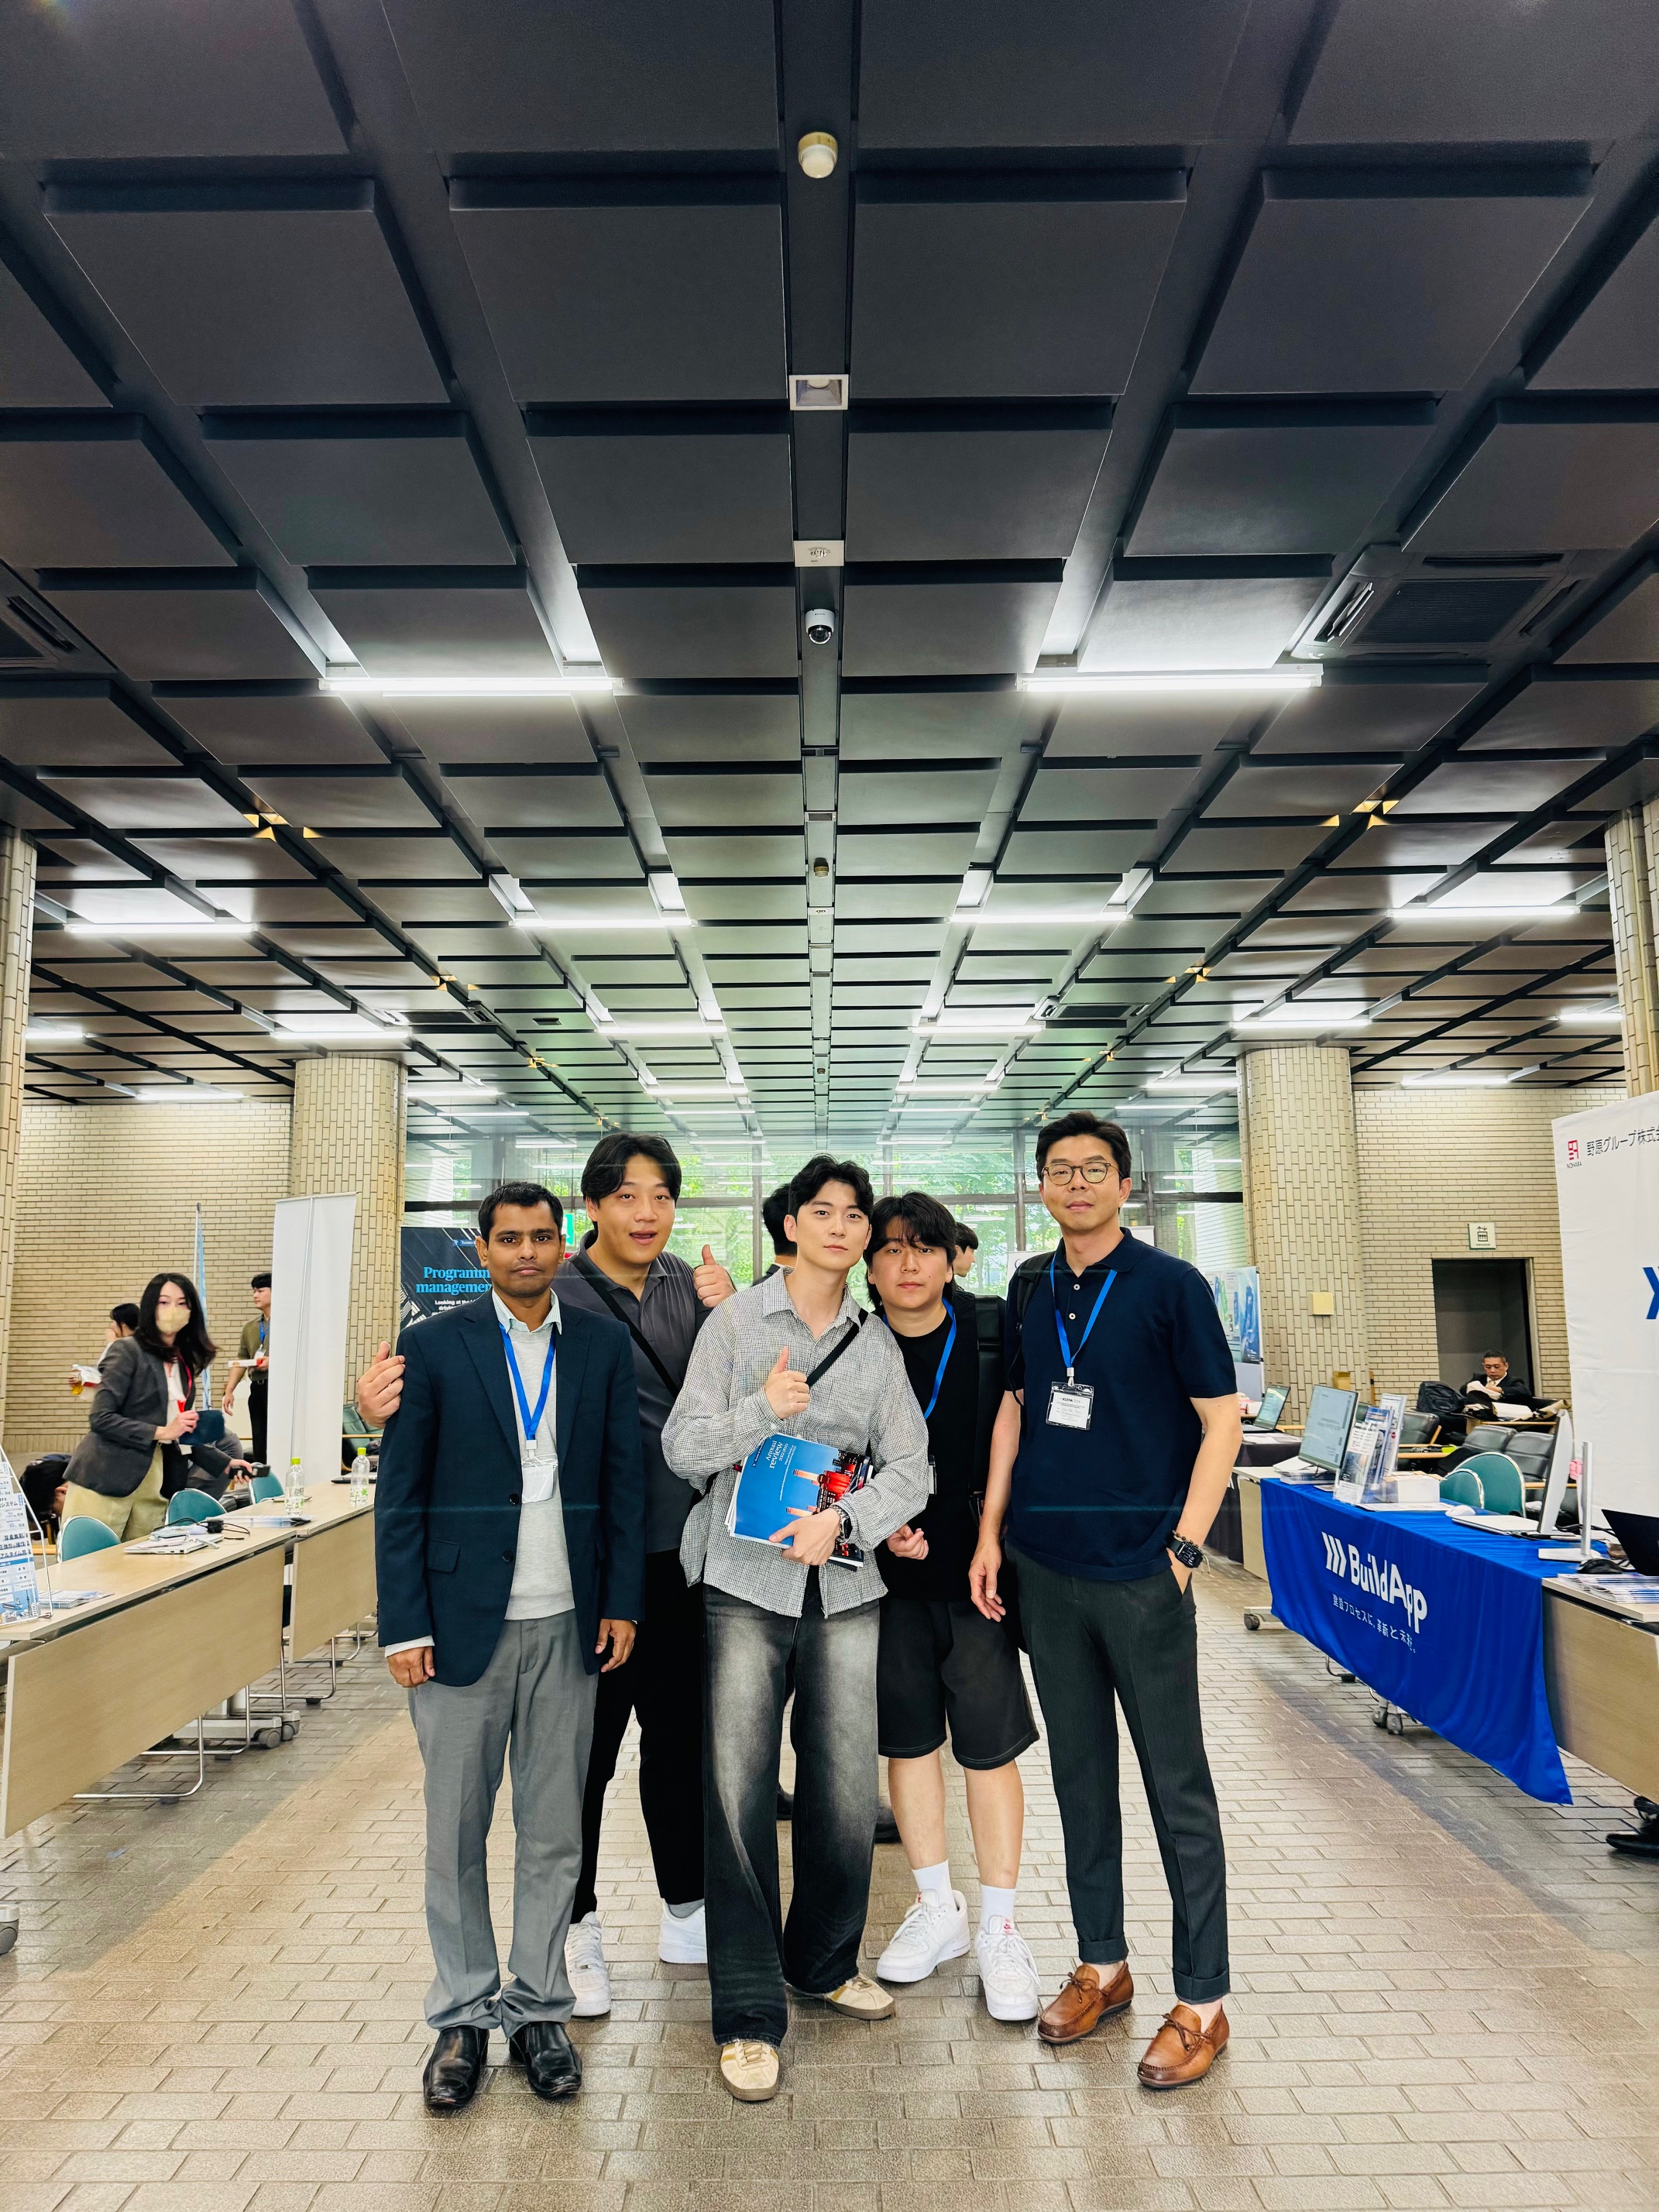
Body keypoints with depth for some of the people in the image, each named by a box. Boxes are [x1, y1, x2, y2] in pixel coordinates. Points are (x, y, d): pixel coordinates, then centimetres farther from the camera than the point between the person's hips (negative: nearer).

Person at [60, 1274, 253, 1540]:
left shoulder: (184, 1363, 14)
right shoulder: (128, 1350, -5)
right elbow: (100, 1418, -13)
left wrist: (224, 1463, 13)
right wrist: (160, 1432, -18)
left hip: (153, 1488, 6)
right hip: (103, 1485, -6)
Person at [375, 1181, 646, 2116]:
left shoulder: (604, 1345, 4)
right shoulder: (435, 1345, -2)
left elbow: (625, 1479, 6)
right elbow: (400, 1494, -2)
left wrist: (623, 1603, 1)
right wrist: (405, 1625, -6)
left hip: (567, 1623, 2)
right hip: (463, 1619, -1)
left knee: (555, 1830, 11)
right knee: (456, 1830, 9)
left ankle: (540, 2007, 27)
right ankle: (465, 2016, 26)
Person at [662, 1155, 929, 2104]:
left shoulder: (878, 1343, 9)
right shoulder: (736, 1320, 1)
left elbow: (911, 1467, 4)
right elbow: (683, 1447, -2)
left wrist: (843, 1519, -13)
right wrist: (764, 1411, -17)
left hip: (845, 1588, 3)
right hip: (745, 1582, -2)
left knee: (848, 1793, 8)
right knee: (739, 1793, -1)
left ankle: (825, 1961, 34)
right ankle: (750, 2015, 15)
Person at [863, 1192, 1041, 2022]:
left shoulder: (990, 1332, -6)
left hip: (974, 1564, -1)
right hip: (888, 1573, 2)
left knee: (989, 1748, 5)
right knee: (907, 1739, 13)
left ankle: (998, 1929, 21)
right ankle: (938, 1908, 32)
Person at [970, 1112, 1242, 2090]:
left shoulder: (1171, 1285, -7)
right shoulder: (1031, 1289, 8)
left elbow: (1221, 1421, -6)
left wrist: (1184, 1548, -13)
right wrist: (991, 1531, 9)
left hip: (1139, 1567, -5)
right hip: (1047, 1565, 5)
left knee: (1178, 1787, 5)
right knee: (1080, 1773, 16)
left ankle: (1202, 2002, 19)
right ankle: (1102, 1966, 32)